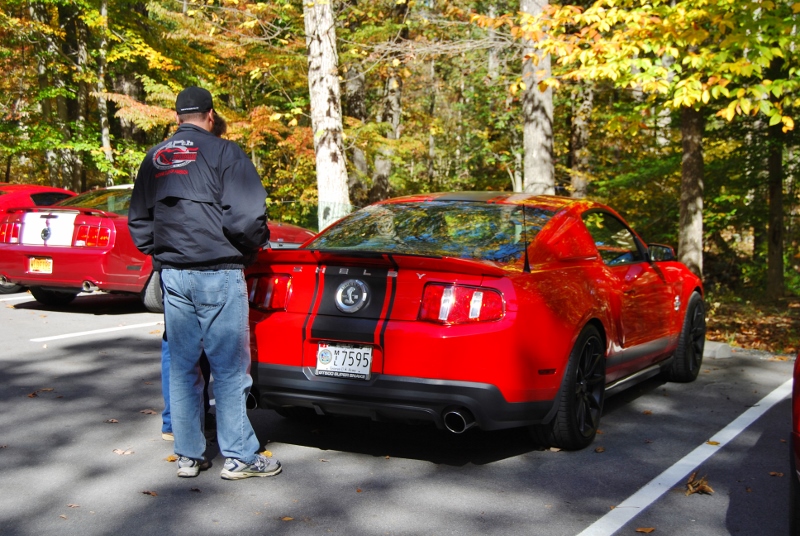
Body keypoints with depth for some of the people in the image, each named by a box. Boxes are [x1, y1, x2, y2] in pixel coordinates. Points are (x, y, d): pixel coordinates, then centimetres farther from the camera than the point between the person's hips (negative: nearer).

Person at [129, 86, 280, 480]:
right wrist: (247, 252, 3)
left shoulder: (154, 159, 12)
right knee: (229, 366, 1)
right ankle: (238, 456, 7)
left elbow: (138, 223, 15)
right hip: (218, 274, -6)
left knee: (182, 365, 11)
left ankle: (188, 455, 17)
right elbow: (246, 216, -15)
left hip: (173, 274, 6)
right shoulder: (223, 152, -7)